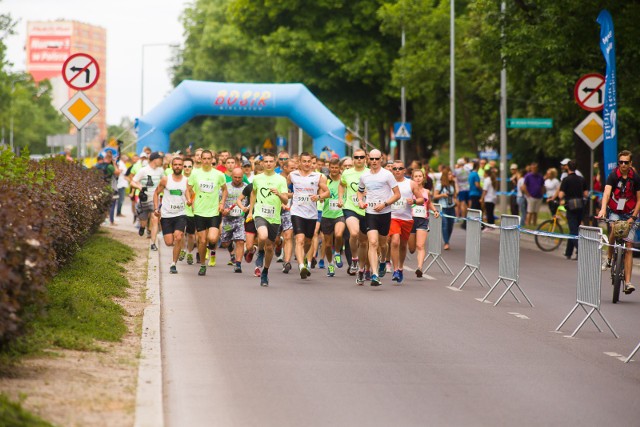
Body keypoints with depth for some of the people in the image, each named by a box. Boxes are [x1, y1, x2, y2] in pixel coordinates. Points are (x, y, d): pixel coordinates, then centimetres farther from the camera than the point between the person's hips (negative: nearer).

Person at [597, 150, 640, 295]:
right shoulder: (613, 175, -11)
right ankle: (609, 258, -12)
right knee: (614, 229, -34)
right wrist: (603, 209, -42)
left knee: (628, 247, -7)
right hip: (614, 211, -1)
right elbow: (607, 192, -25)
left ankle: (627, 282, -8)